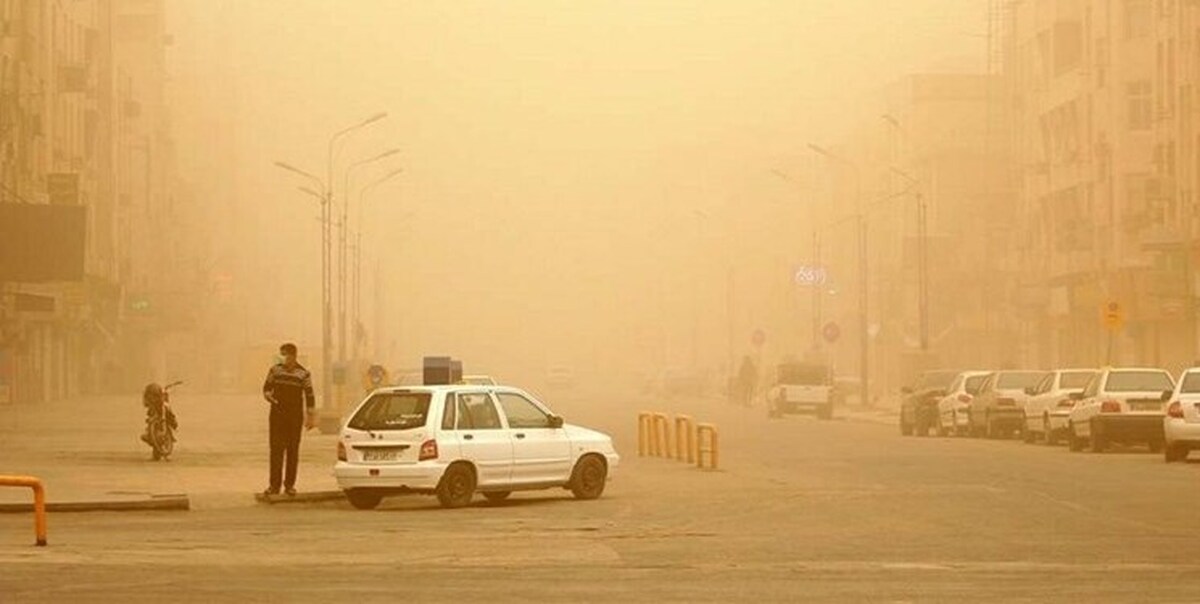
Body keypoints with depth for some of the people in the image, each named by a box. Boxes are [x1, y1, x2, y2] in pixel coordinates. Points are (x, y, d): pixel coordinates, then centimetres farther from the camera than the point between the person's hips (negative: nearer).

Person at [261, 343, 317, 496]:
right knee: (276, 449, -3)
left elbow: (309, 396, 3)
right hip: (277, 414, 1)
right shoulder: (275, 370, 4)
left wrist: (311, 417, -1)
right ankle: (274, 485, -1)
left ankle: (290, 484, 10)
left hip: (295, 415, -1)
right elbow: (266, 388, 14)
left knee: (293, 450, 3)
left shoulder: (303, 374, 0)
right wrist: (269, 396, -9)